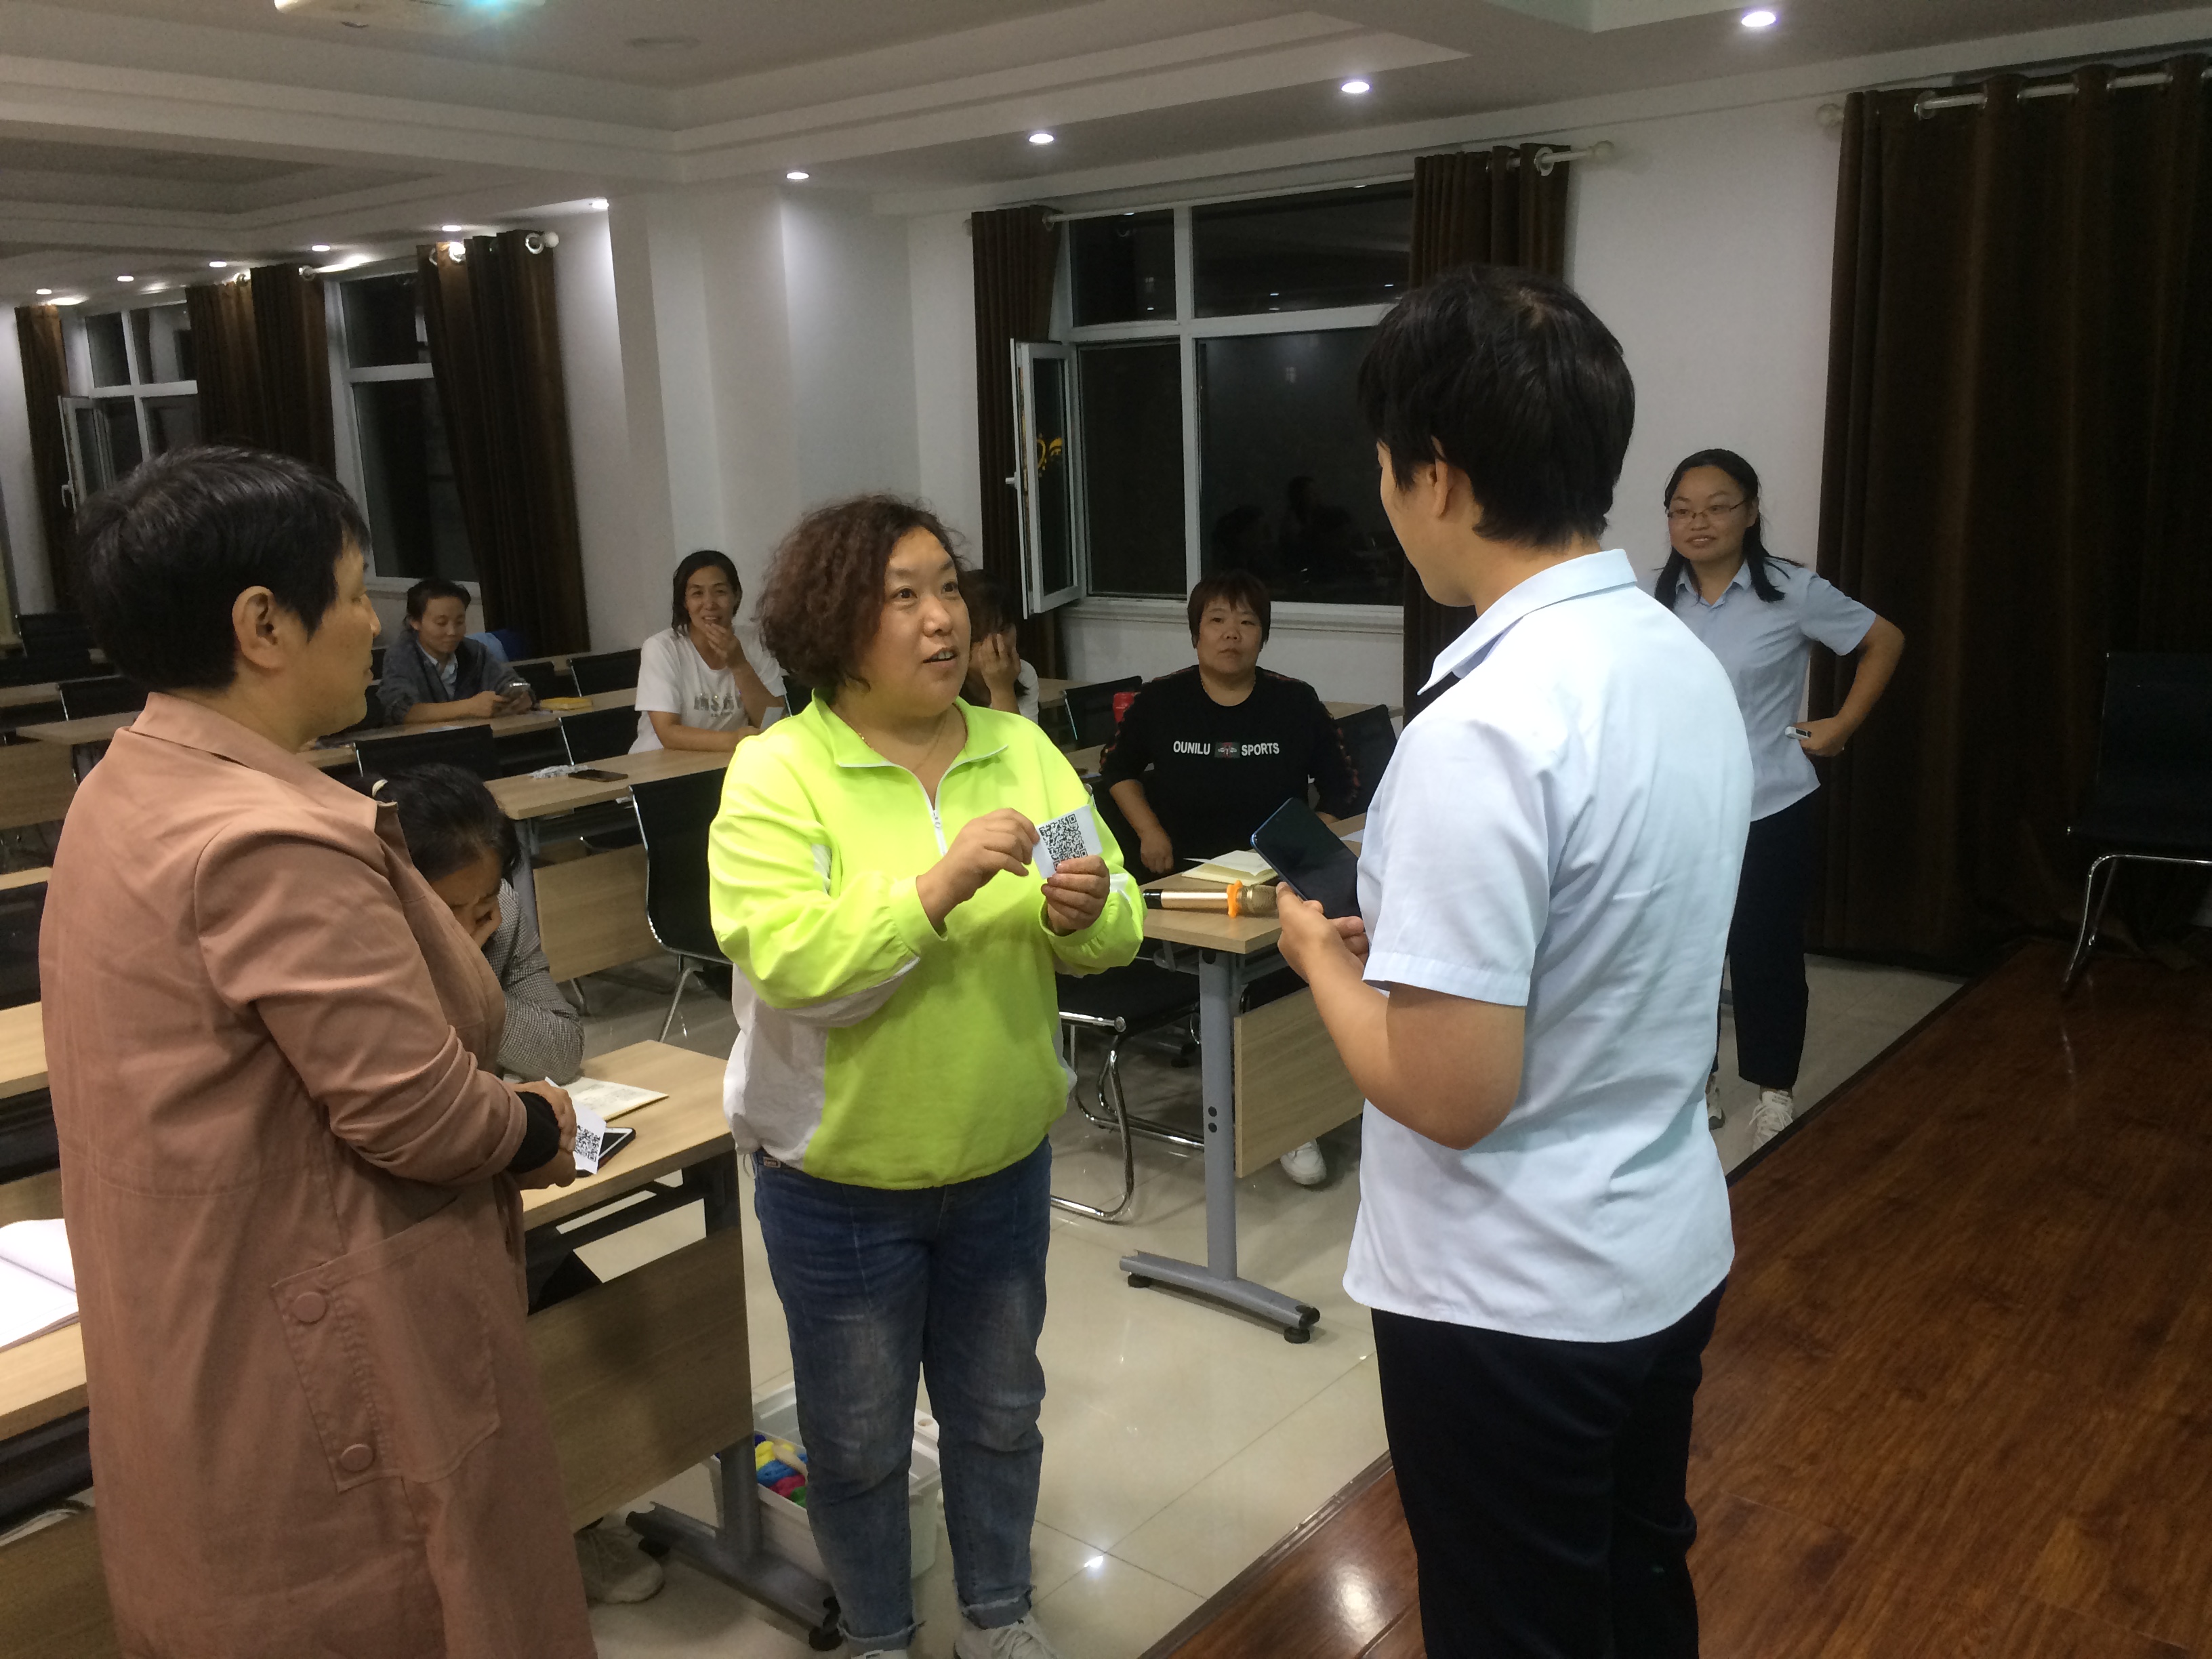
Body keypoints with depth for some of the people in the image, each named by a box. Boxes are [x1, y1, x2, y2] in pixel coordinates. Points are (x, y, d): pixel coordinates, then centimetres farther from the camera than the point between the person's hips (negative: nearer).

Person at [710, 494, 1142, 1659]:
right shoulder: (775, 774, -16)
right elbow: (783, 959, -28)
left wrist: (1083, 914, -26)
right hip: (839, 1181, -3)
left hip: (1004, 1163, 4)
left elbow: (1117, 932, -4)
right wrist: (937, 887, -36)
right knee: (859, 1436, 16)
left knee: (998, 1409, 22)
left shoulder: (1021, 751, -3)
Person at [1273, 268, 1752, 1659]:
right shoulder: (1685, 663, 0)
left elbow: (1451, 1093, -26)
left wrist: (1325, 958, -9)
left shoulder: (1481, 731, -28)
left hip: (1513, 1305, -8)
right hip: (1669, 1255, 8)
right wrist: (1411, 926, 9)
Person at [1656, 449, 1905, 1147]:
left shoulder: (1791, 593, -8)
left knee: (1765, 955, 6)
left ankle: (1775, 1089, 25)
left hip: (1769, 812, -3)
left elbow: (1885, 641, 3)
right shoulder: (1657, 600, 2)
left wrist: (1841, 727, -2)